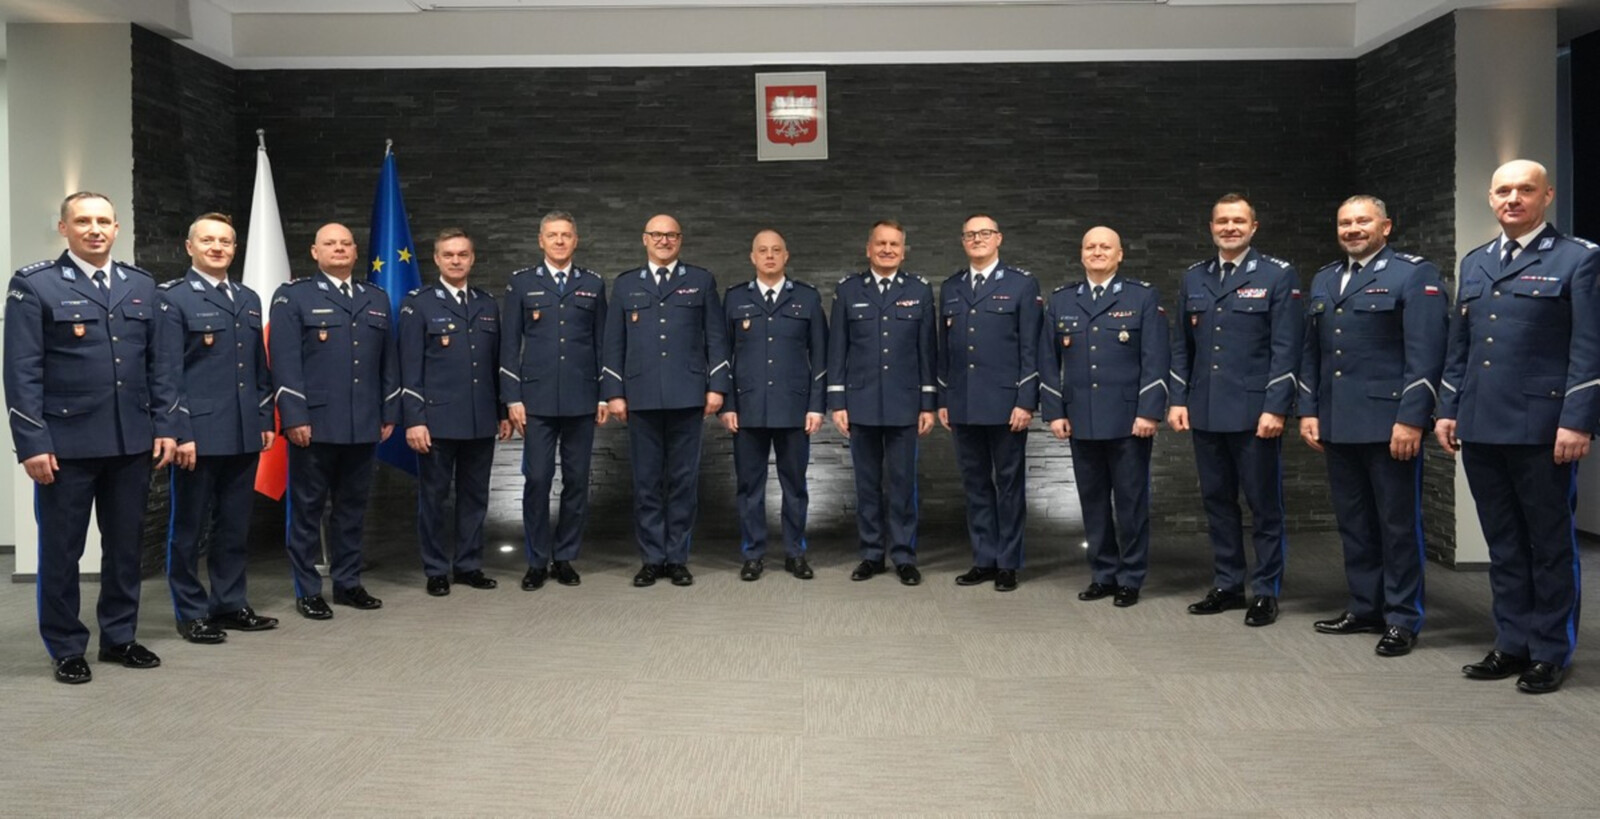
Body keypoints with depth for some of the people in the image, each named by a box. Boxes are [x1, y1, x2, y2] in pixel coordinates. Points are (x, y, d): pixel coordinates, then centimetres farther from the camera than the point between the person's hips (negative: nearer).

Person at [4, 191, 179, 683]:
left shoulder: (141, 286, 11)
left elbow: (158, 363, 11)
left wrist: (166, 426, 5)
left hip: (133, 441, 4)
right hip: (66, 442, -4)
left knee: (125, 546, 12)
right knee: (62, 550, 7)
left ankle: (119, 637, 26)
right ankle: (66, 648, 20)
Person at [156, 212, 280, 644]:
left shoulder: (249, 299, 14)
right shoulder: (172, 298, -5)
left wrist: (266, 419, 12)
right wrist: (180, 432, -15)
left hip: (244, 432, 6)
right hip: (198, 432, -6)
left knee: (236, 524, 13)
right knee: (188, 526, 5)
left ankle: (230, 603, 24)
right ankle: (191, 612, 15)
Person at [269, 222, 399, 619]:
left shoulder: (377, 298, 15)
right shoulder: (293, 296, 1)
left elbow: (388, 361, 15)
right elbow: (285, 362, -7)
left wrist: (389, 413, 9)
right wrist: (294, 417, -14)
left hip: (363, 425, 4)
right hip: (315, 423, -4)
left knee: (352, 507, 11)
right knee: (308, 509, 4)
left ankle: (348, 582, 22)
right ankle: (307, 591, 12)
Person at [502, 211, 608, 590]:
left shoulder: (593, 284, 10)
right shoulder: (522, 283, 6)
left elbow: (602, 342, 11)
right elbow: (510, 343, 4)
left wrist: (605, 394, 6)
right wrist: (512, 397, -2)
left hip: (581, 399, 2)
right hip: (537, 399, -1)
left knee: (577, 480, 5)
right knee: (537, 479, -3)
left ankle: (565, 558, 17)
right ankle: (537, 561, 10)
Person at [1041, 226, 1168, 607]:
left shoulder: (1144, 297, 1)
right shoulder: (1061, 300, 10)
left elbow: (1156, 359, -4)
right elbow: (1049, 361, 9)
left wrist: (1149, 412, -12)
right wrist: (1054, 412, 2)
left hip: (1128, 419, -3)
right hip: (1081, 421, 3)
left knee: (1130, 501, 3)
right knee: (1092, 500, 8)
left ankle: (1130, 579, 14)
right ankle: (1102, 574, 19)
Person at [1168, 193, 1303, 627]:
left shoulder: (1278, 276, -3)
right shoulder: (1193, 278, 12)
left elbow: (1287, 348, -8)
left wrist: (1275, 408, -14)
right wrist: (1178, 400, 6)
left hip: (1255, 412, -5)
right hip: (1205, 412, 5)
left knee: (1264, 505, 4)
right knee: (1217, 501, 11)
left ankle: (1266, 592, 13)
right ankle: (1227, 585, 22)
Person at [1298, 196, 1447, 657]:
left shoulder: (1415, 274, -4)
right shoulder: (1323, 281, 16)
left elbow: (1425, 353, -12)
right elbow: (1311, 352, 17)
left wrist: (1410, 419, -18)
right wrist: (1308, 411, 10)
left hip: (1389, 423, -6)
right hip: (1337, 425, 6)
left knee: (1398, 524, 2)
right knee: (1353, 523, 12)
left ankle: (1402, 619, 11)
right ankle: (1365, 609, 22)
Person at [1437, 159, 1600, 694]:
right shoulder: (1474, 264, 16)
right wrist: (1447, 410, 11)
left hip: (1541, 428, -5)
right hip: (1481, 429, 5)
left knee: (1550, 544, 5)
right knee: (1503, 545, 12)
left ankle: (1550, 653, 15)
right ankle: (1512, 645, 21)